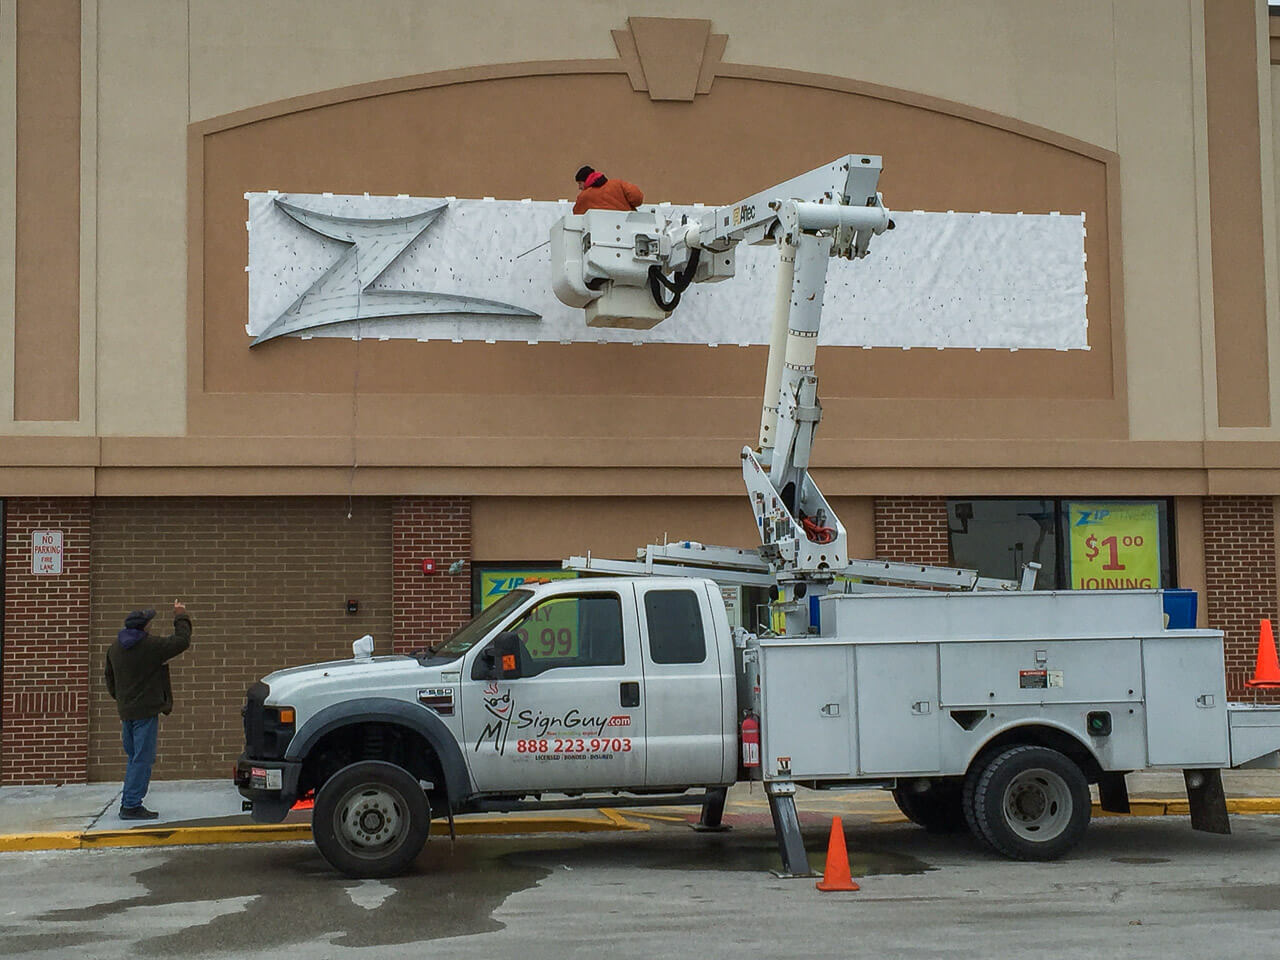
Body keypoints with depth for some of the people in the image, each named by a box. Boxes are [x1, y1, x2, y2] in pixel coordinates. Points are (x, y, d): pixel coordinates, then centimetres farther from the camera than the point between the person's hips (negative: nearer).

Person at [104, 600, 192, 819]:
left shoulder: (114, 648, 9)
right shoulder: (151, 645, -14)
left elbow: (110, 679, 21)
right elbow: (182, 641, -8)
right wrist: (181, 617, 5)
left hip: (126, 711, 8)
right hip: (145, 711, -8)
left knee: (134, 757, 17)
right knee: (142, 759, -5)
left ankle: (128, 803, 19)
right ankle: (132, 806, -6)